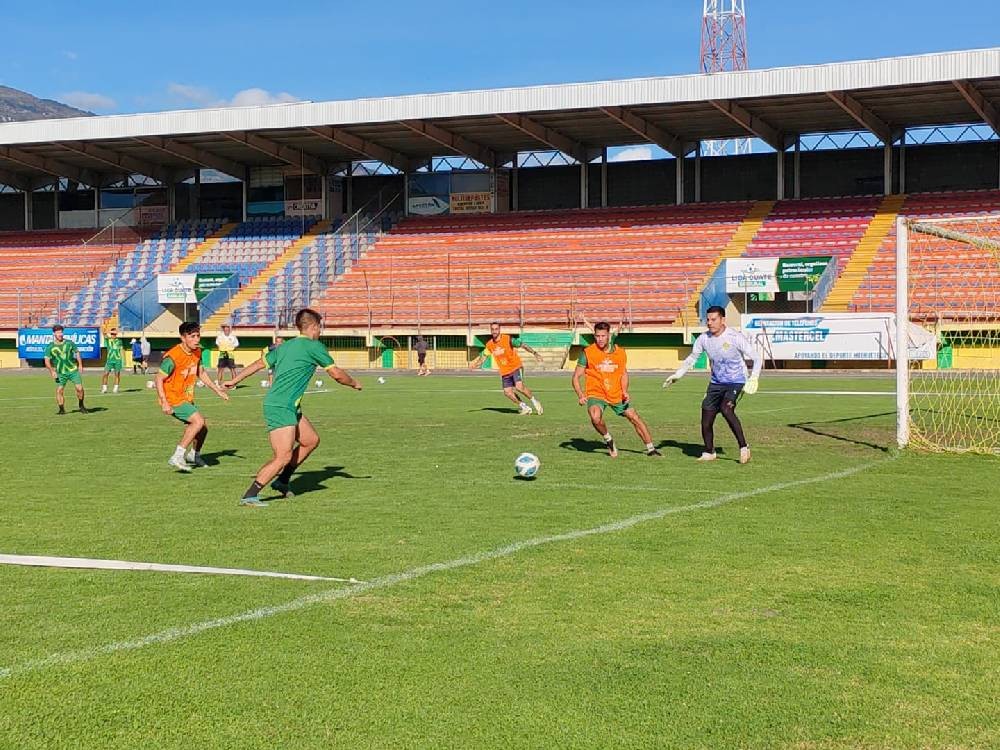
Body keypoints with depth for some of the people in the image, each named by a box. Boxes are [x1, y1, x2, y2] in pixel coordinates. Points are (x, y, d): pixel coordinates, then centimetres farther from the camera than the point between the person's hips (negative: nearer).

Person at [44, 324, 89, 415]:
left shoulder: (69, 342, 3)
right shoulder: (50, 347, -2)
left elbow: (77, 352, 14)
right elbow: (47, 361, -4)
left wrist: (80, 365, 6)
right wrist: (52, 371, -16)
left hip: (73, 370, 0)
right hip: (60, 373, 0)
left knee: (79, 388, -8)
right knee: (59, 390, -10)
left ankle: (81, 406, 11)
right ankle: (62, 409, 2)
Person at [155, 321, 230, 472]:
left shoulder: (197, 352, 3)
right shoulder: (173, 357, -23)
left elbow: (201, 373, 19)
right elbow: (159, 379, -20)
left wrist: (217, 390, 17)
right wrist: (164, 403, -27)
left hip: (187, 399, 9)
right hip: (173, 399, -9)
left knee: (203, 426, 17)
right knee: (199, 421, -25)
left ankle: (194, 455, 42)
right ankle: (177, 457, -23)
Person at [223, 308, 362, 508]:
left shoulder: (284, 347, 15)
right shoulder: (314, 346, -8)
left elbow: (259, 364, 20)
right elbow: (336, 374, -3)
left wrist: (234, 380, 31)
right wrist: (355, 384, 15)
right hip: (280, 408, -10)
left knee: (311, 440, 17)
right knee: (283, 457, -13)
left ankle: (282, 480, 22)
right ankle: (249, 496, -13)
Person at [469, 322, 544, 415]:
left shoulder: (508, 339, -14)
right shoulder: (490, 344, 2)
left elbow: (522, 345, -17)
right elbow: (483, 355, 17)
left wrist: (535, 353, -26)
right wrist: (475, 364, 8)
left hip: (515, 367, -5)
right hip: (504, 371, 6)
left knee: (519, 387, -23)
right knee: (507, 392, -2)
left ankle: (534, 401, -2)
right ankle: (524, 407, 15)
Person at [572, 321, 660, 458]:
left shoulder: (619, 352, -1)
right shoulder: (587, 353, -10)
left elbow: (624, 373, 14)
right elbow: (576, 377, -6)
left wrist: (625, 391, -3)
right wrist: (580, 395, -21)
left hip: (617, 395, 3)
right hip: (596, 394, -3)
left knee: (636, 418, 4)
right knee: (595, 418, -31)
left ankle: (650, 449, 22)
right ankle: (608, 439, -2)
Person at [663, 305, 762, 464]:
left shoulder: (735, 337, -16)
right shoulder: (704, 338, -2)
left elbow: (757, 357, -11)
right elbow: (692, 358, 16)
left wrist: (754, 377, -25)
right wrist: (677, 375, 10)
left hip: (735, 381, -6)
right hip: (716, 383, 6)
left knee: (726, 409, -31)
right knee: (706, 420, 3)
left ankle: (744, 447, -22)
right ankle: (709, 453, 27)